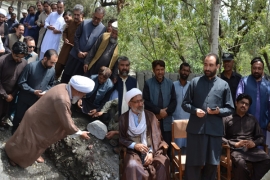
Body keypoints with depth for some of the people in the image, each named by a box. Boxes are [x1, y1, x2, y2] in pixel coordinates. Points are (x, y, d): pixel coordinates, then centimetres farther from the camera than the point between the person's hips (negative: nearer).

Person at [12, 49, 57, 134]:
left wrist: (45, 92, -13)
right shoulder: (31, 66, -23)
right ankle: (15, 130, 44)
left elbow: (50, 85, 7)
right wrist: (33, 91, -25)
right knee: (19, 117, 17)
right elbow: (21, 82, -18)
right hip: (25, 99, -3)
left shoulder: (52, 71, -10)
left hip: (38, 101, 3)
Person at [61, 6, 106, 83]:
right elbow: (76, 37, 1)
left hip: (87, 58, -1)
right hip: (75, 54, 2)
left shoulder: (103, 29, -8)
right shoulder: (84, 23, -3)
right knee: (66, 75, 10)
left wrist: (88, 53, -12)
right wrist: (78, 51, -8)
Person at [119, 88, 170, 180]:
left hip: (151, 150, 2)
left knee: (163, 162, -27)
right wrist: (134, 145, -12)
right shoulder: (123, 118, 4)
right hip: (133, 151, -2)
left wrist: (151, 152, -9)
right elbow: (120, 138, 4)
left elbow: (156, 136, 5)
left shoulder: (150, 115, 9)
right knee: (132, 165, -34)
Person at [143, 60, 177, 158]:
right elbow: (146, 101, -6)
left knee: (167, 146, 5)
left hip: (166, 121, 2)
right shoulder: (148, 83, -1)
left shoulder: (170, 84, 6)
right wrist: (159, 111, -13)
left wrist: (166, 112, -10)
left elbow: (174, 101, 5)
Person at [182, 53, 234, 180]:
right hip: (195, 129, -1)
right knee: (192, 164, 3)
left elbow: (230, 108, 8)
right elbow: (185, 104, 6)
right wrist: (195, 110, -13)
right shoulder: (195, 82, 4)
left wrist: (219, 111, -12)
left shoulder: (224, 85, 6)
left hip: (215, 130, 1)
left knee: (212, 164, 11)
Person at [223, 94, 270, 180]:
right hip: (235, 149, -3)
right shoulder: (227, 119, 9)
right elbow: (221, 138, 0)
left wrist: (254, 143, -4)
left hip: (251, 148, 4)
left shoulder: (253, 119, 21)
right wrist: (235, 144, -14)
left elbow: (261, 137, 19)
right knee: (241, 163, -36)